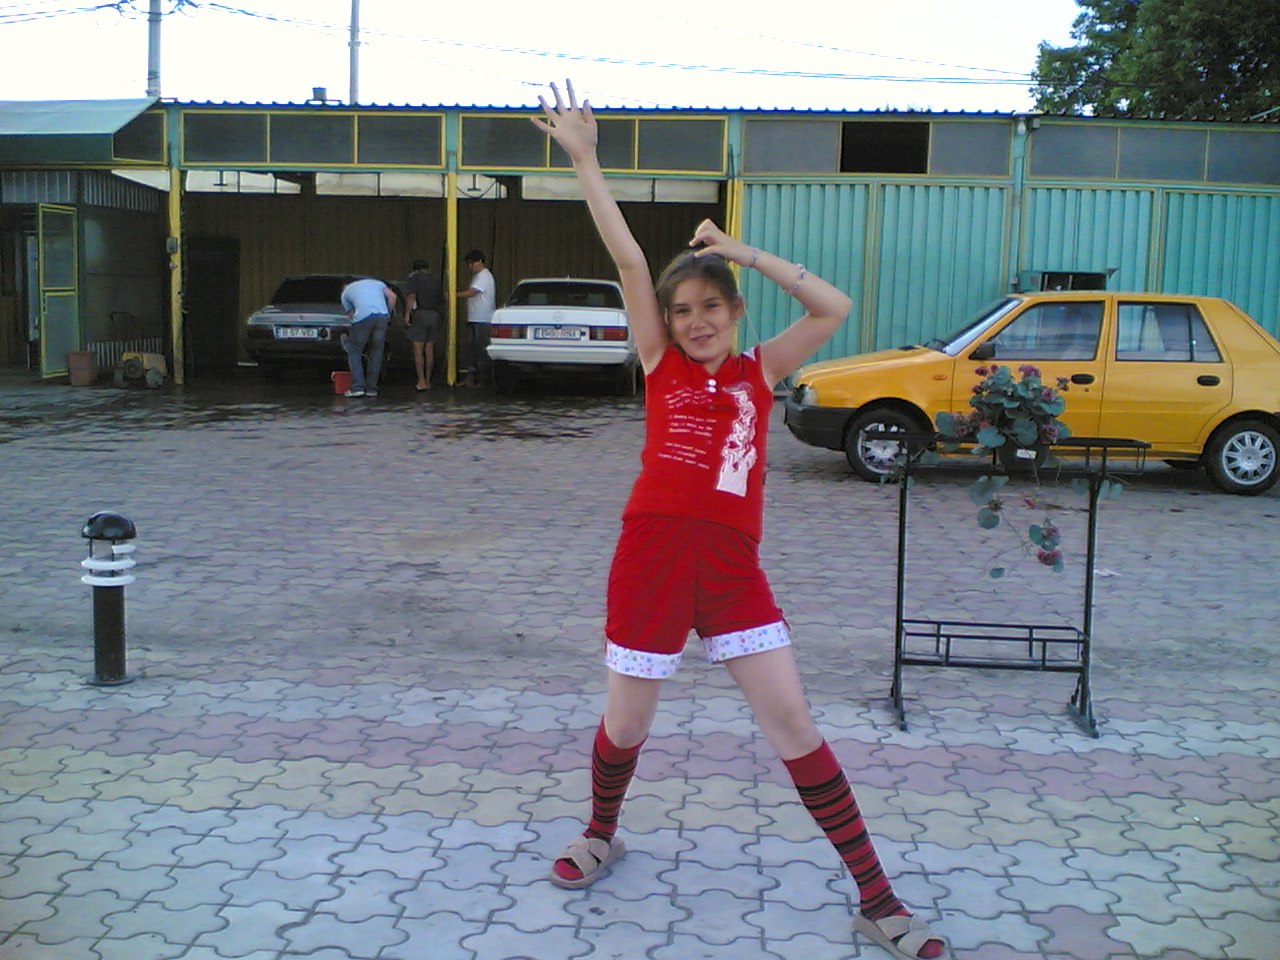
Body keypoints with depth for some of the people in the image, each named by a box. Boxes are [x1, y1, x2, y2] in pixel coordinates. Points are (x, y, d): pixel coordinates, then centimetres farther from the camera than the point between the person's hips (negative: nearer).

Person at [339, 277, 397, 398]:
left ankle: (357, 387, -1)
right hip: (382, 315, 2)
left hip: (363, 317, -2)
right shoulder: (377, 283, 33)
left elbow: (351, 314, 22)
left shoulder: (345, 292, 28)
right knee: (376, 353, 12)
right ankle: (371, 389, 11)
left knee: (354, 352, 9)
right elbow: (392, 296, 15)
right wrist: (389, 313, 21)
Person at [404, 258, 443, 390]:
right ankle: (428, 381, 10)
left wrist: (407, 313, -9)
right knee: (429, 351, 8)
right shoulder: (435, 280, 18)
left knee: (418, 350, -5)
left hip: (420, 314, -6)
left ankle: (421, 382, -10)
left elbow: (411, 297, -12)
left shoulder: (414, 278, 1)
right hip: (434, 315, 6)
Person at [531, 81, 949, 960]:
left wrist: (748, 253, 0)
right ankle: (602, 835, 43)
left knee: (793, 721, 0)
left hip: (733, 568, 1)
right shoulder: (661, 364, 5)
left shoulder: (760, 373, 8)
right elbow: (628, 258, -1)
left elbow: (834, 309, -1)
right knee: (627, 723, 11)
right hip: (652, 557, 0)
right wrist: (584, 158, -7)